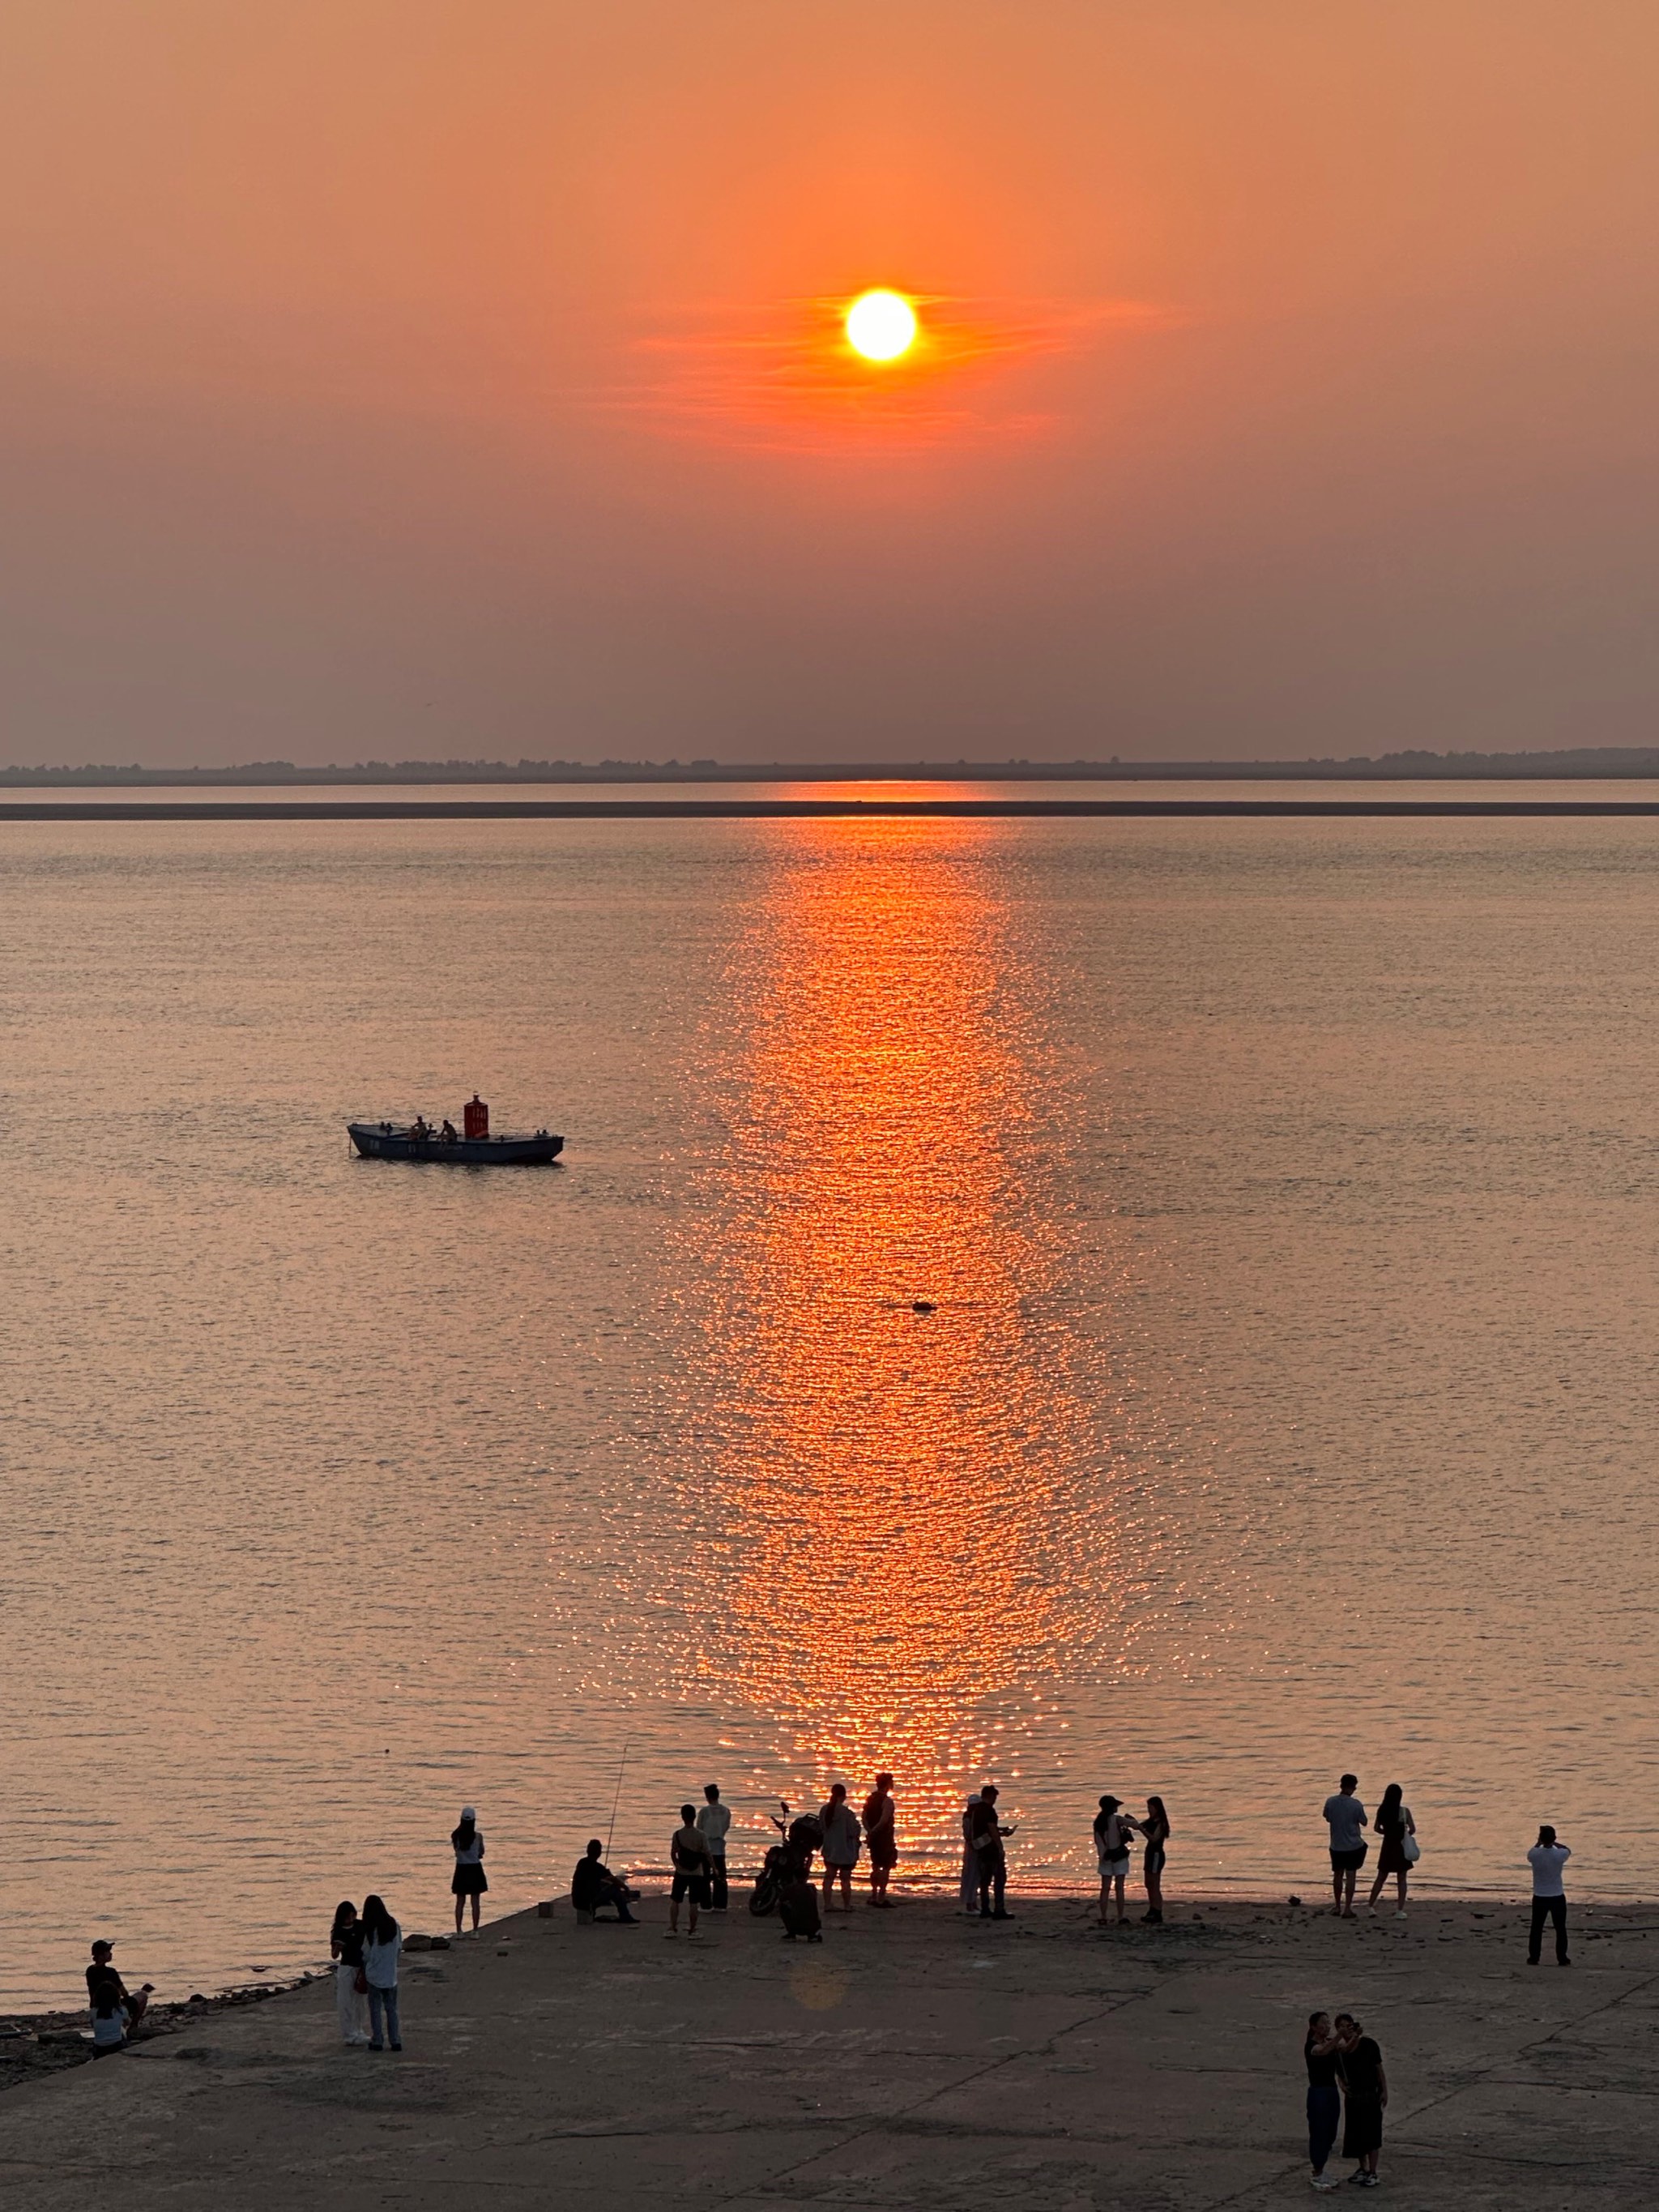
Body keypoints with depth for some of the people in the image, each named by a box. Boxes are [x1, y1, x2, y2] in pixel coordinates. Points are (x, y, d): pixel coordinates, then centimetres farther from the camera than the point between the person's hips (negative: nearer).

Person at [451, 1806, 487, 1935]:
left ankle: (458, 1931, 8)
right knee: (475, 1902, 5)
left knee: (460, 1902, 10)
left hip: (461, 1870, 1)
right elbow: (481, 1853, 1)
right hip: (475, 1869, -1)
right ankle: (475, 1931, 6)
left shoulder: (455, 1836, -8)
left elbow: (456, 1851, 5)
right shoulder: (478, 1836, -12)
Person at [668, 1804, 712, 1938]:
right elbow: (707, 1853, -7)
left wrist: (677, 1865, 11)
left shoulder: (677, 1835, -8)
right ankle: (692, 1929, 8)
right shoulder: (700, 1835, -10)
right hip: (697, 1873, 0)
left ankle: (672, 1928, 8)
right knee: (694, 1903, 5)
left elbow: (673, 1853, -6)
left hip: (681, 1872, 0)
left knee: (674, 1900, 12)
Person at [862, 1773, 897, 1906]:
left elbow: (864, 1817, 4)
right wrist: (873, 1832, -18)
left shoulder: (870, 1799, 10)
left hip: (874, 1837, 7)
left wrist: (870, 1832, -7)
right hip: (885, 1838, -7)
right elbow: (884, 1820, -24)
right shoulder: (887, 1801, -14)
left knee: (876, 1866, 17)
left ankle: (874, 1895, 21)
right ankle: (882, 1897, -8)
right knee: (886, 1867, -4)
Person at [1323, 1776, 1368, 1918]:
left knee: (1338, 1875, 17)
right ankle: (1347, 1908, 0)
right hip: (1353, 1845, -3)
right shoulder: (1356, 1804, -16)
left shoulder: (1330, 1802, -8)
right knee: (1350, 1876, 3)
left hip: (1336, 1846, 3)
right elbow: (1364, 1822, -4)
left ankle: (1337, 1906, 26)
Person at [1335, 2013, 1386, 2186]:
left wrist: (1384, 2091, -6)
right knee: (1356, 2135, 11)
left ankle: (1372, 2173, 5)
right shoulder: (1340, 2049, 0)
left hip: (1371, 2095, -3)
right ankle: (1363, 2169, 28)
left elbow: (1379, 2069, -3)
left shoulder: (1368, 2044, -7)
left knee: (1371, 2134, -2)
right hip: (1353, 2096, 3)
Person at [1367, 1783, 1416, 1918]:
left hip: (1387, 1846, 3)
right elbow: (1412, 1830, -12)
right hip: (1401, 1846, -3)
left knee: (1381, 1877, 16)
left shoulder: (1382, 1810, -5)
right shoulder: (1404, 1811, -14)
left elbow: (1377, 1828, 4)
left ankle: (1371, 1906, 18)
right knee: (1402, 1879, 6)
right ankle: (1400, 1910, 3)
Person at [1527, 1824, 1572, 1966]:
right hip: (1557, 1897, 0)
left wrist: (1539, 1843, 23)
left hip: (1539, 1898, 0)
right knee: (1560, 1929, 10)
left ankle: (1534, 1958, 14)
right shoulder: (1559, 1855, -16)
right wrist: (1553, 1843, 16)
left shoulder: (1535, 1854, -15)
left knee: (1537, 1929, 12)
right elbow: (1567, 1850, 9)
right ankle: (1562, 1958, 12)